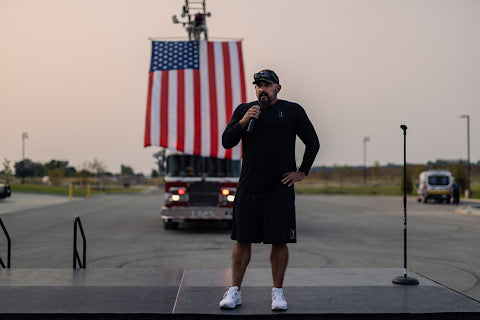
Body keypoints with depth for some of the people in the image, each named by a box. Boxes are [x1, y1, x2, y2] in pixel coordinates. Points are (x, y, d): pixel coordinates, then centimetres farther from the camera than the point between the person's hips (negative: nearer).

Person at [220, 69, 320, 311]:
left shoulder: (292, 111, 6)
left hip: (280, 189, -1)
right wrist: (243, 122, -10)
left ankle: (278, 292, 11)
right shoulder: (242, 110, 12)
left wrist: (302, 172, 3)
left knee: (279, 241, 0)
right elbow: (226, 141, 5)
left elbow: (312, 142, 10)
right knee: (242, 240, 3)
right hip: (248, 188, 2)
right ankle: (235, 291, 11)